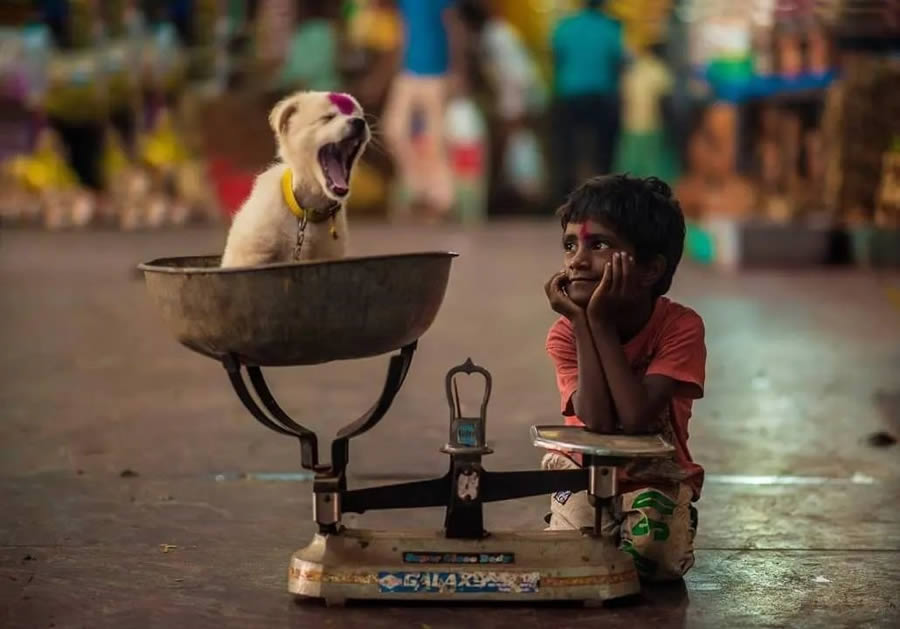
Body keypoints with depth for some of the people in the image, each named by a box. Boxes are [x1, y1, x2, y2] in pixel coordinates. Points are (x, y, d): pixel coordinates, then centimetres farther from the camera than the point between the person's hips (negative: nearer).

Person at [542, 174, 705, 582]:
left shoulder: (681, 327, -20)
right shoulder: (565, 335, -14)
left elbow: (636, 418, -33)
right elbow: (598, 422, -30)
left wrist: (601, 321, -33)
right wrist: (581, 321, -30)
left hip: (657, 476, -1)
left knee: (656, 558, -29)